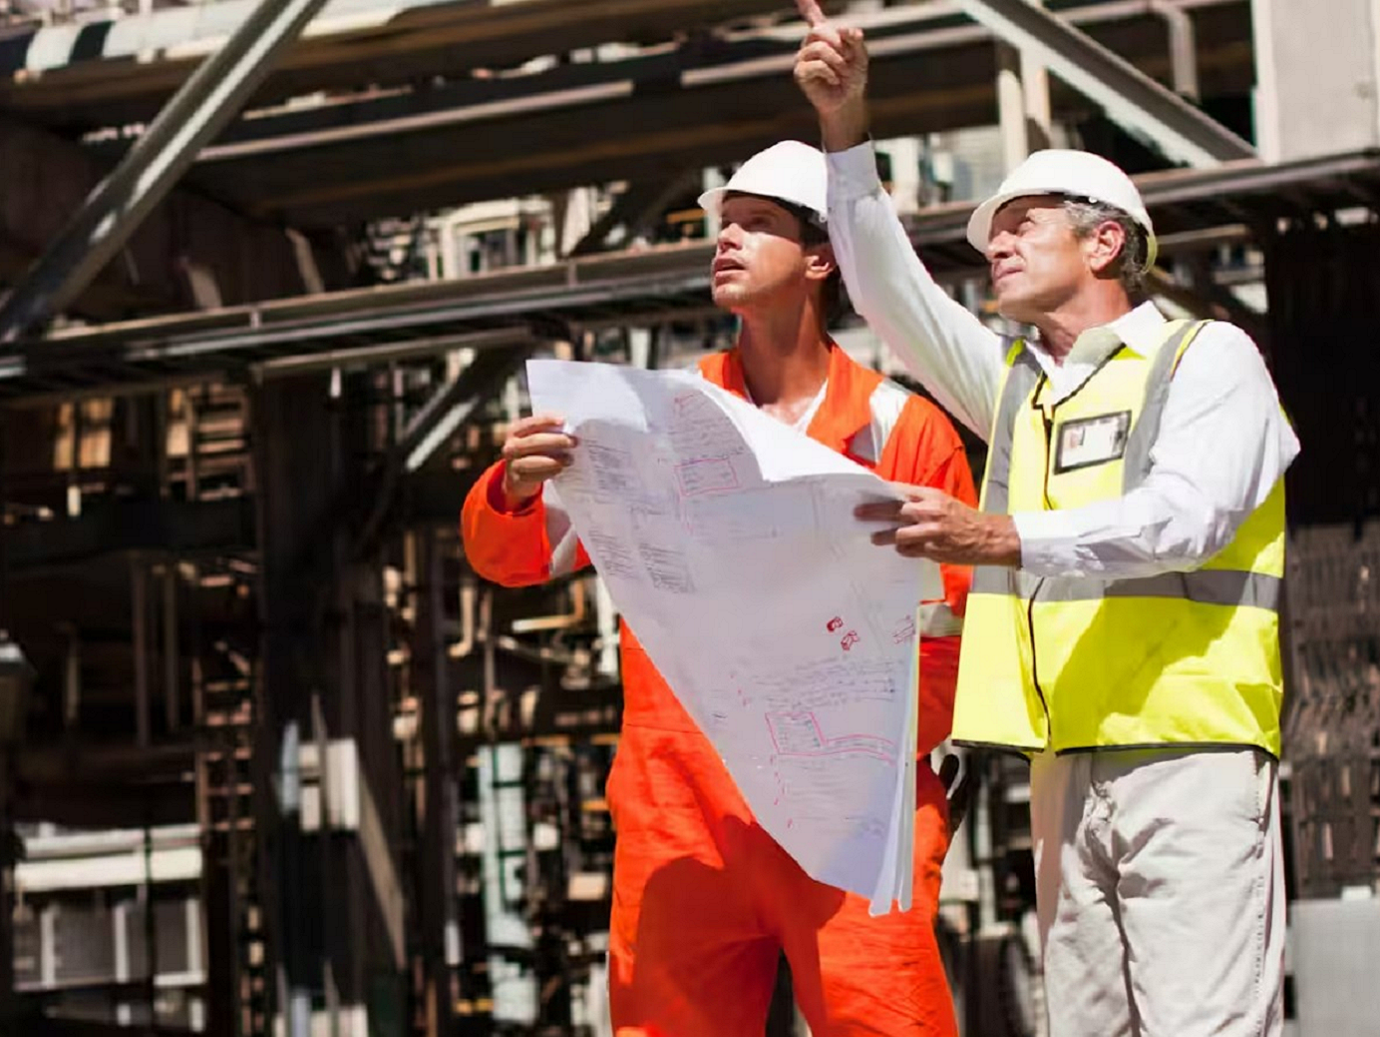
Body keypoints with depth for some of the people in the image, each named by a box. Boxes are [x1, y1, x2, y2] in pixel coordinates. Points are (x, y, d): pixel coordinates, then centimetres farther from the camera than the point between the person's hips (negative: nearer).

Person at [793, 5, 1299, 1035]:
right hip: (1067, 765, 6)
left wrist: (1004, 540, -27)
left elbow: (1186, 517, -13)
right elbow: (889, 288, 15)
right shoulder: (1013, 379, 24)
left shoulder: (1207, 356, 3)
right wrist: (847, 129, 3)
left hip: (1190, 752, -6)